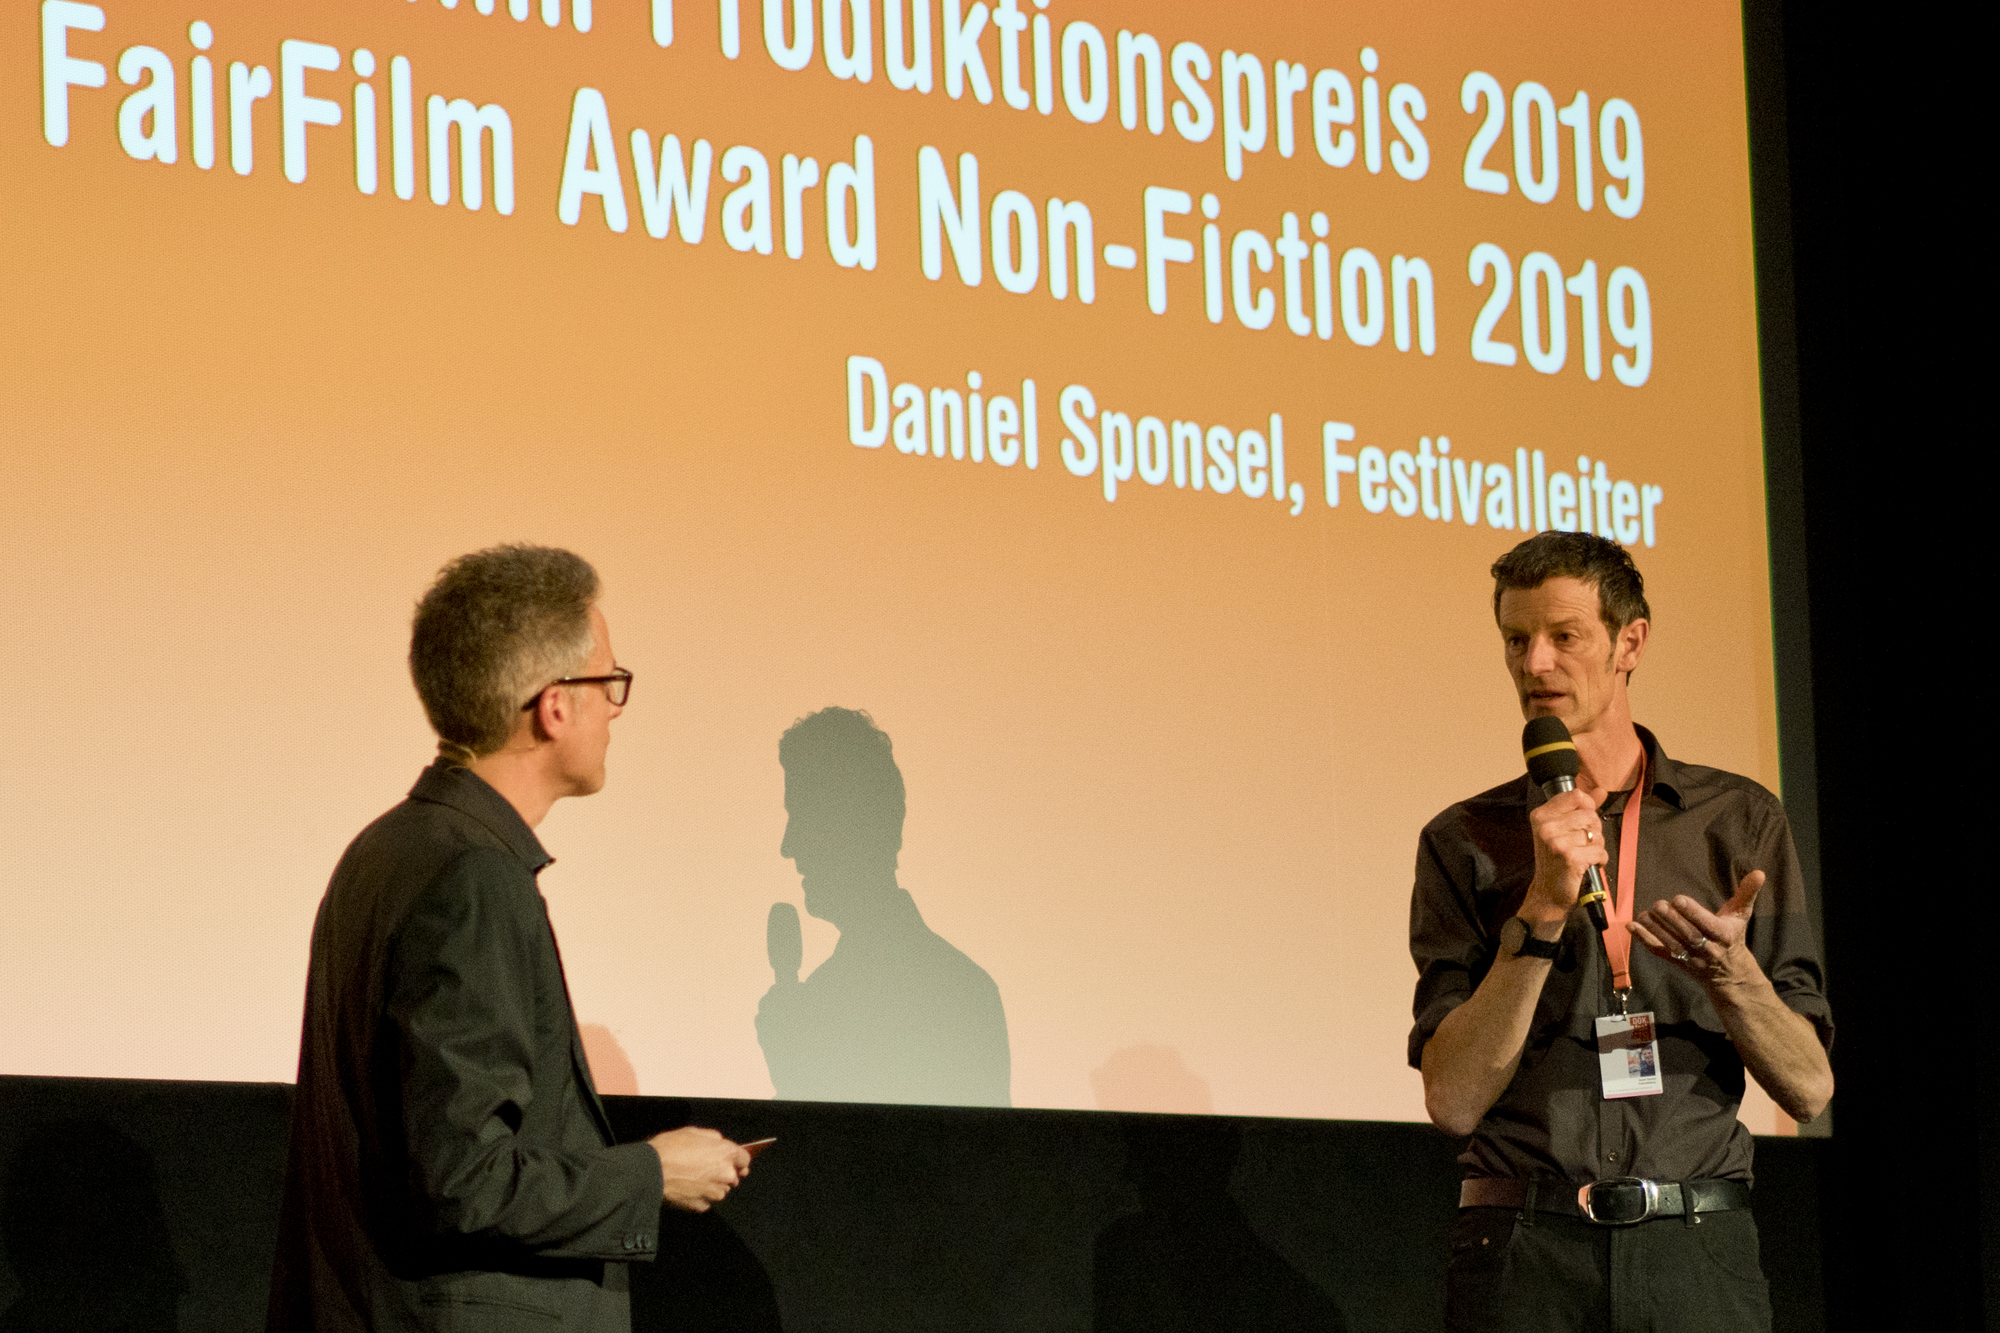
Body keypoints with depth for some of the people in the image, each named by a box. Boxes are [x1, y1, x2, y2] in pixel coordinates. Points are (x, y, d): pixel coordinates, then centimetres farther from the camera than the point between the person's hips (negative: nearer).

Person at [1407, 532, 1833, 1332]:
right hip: (1526, 1259, 0)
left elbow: (1808, 1088, 5)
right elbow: (1453, 1100, -5)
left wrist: (1730, 972, -14)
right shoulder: (1465, 843, 5)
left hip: (1698, 1249, 0)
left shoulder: (1738, 820, 7)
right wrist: (1543, 912, -13)